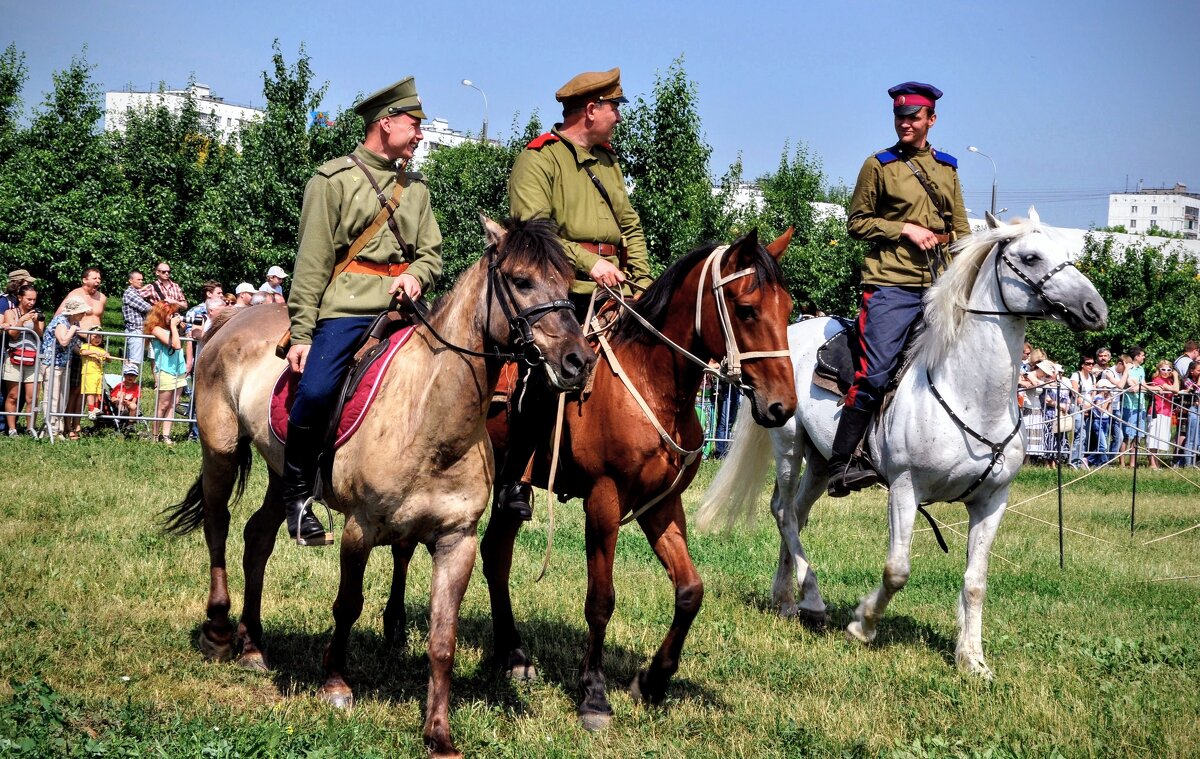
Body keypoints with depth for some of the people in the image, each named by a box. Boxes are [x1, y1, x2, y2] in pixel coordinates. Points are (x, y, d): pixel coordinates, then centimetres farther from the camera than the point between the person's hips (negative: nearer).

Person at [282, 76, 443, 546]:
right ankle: (297, 494, -7)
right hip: (346, 308, -5)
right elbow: (312, 262, -1)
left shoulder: (416, 187, 20)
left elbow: (432, 253, 20)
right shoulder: (334, 179, 3)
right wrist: (301, 334, -7)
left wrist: (417, 275, -5)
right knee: (315, 392, -24)